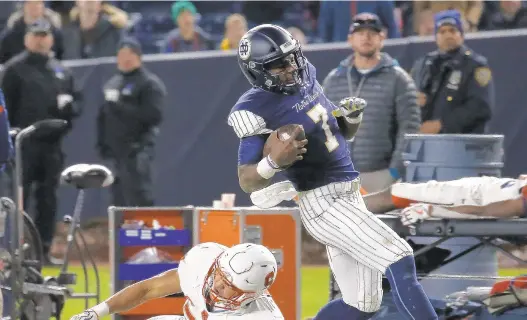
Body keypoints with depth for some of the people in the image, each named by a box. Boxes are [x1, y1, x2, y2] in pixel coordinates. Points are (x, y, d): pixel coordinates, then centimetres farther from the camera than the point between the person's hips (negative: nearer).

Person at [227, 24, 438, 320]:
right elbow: (247, 182, -14)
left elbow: (343, 134, 20)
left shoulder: (307, 80, 8)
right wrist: (273, 162, -34)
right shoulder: (258, 110, -14)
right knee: (400, 260, -20)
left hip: (350, 195, 8)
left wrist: (353, 117, -2)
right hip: (323, 203, -8)